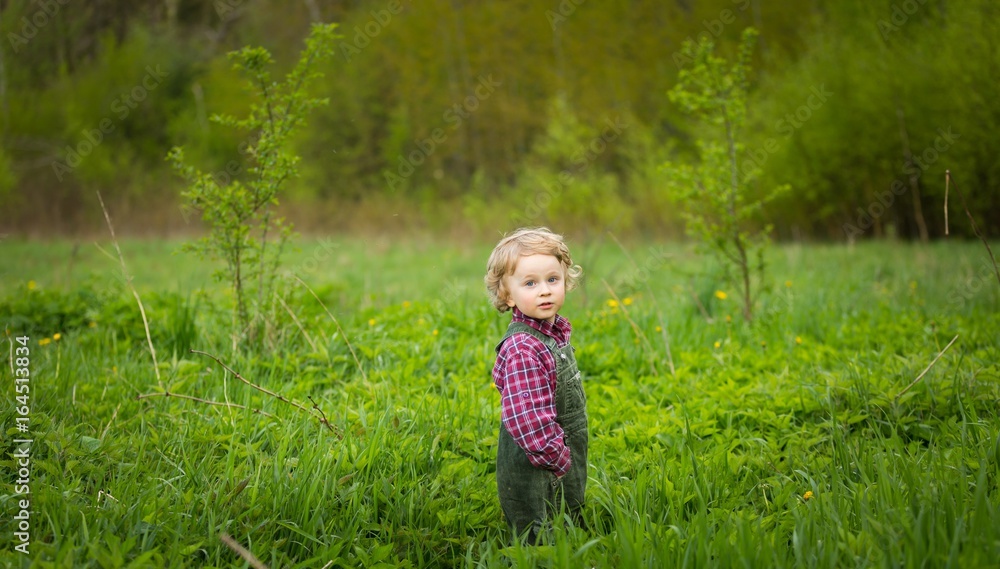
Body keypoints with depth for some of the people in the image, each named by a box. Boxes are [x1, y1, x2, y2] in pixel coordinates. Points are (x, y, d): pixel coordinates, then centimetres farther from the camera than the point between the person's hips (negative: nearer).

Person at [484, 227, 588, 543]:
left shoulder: (555, 334, 5)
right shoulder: (522, 350, -24)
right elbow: (529, 418, -28)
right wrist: (558, 457, -19)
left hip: (564, 468, 9)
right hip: (533, 477, -9)